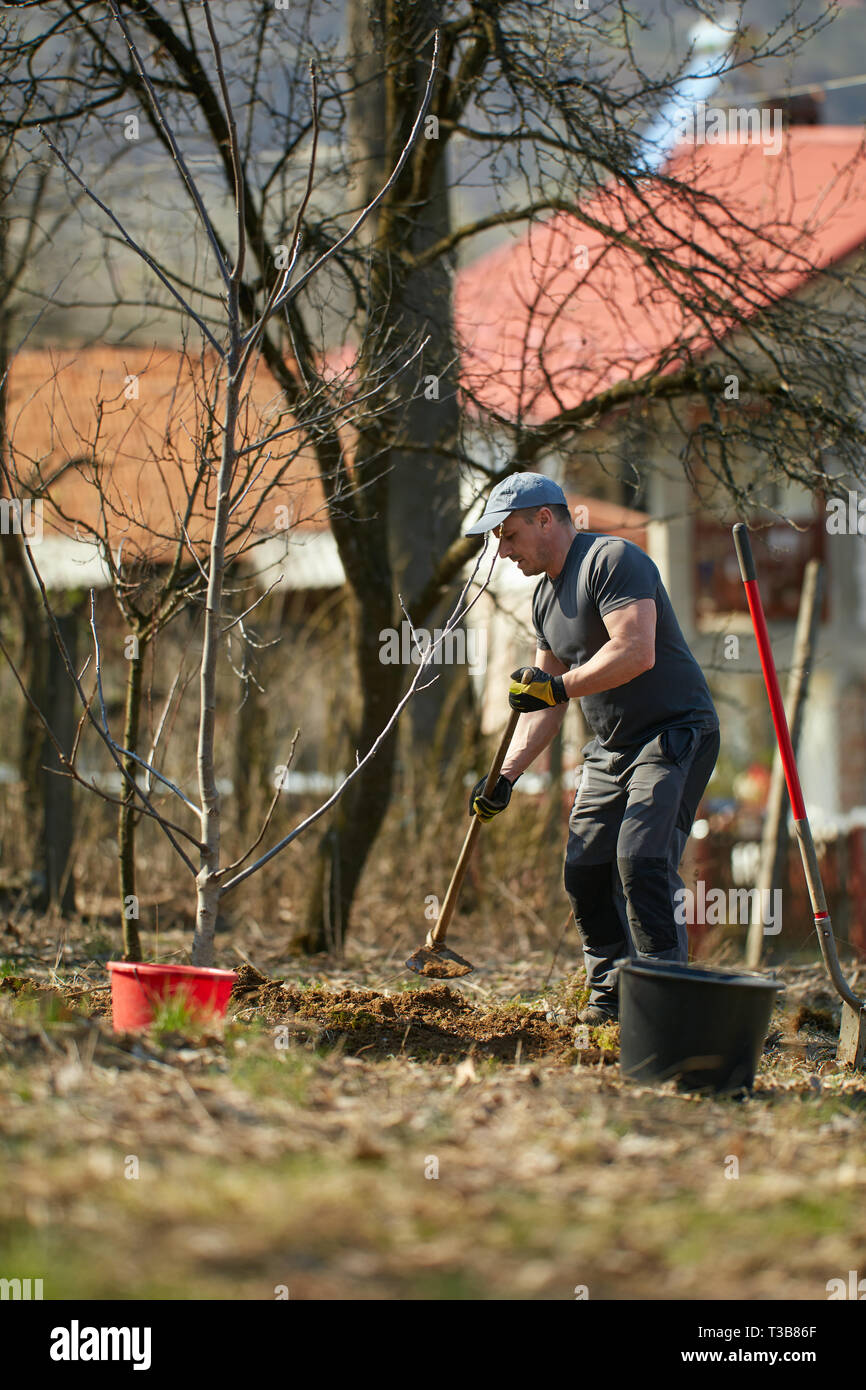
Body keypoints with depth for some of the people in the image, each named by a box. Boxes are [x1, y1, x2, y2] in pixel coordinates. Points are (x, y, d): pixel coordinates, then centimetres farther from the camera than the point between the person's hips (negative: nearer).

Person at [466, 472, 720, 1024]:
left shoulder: (613, 560, -15)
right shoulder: (546, 596, 13)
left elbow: (635, 652, -28)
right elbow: (544, 703, 16)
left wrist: (558, 686, -24)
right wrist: (506, 776, 7)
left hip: (677, 732, -9)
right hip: (612, 747, 9)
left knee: (641, 859, -21)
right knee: (585, 868, 4)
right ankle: (612, 994, 15)